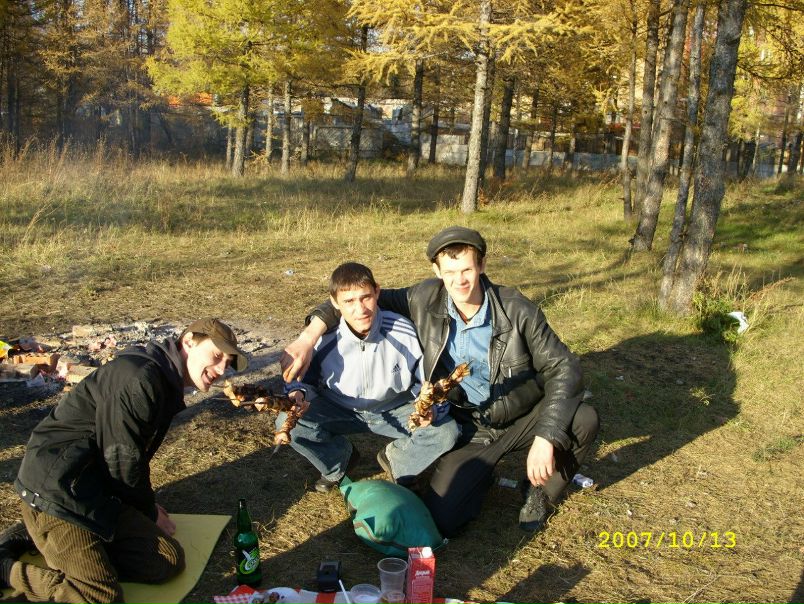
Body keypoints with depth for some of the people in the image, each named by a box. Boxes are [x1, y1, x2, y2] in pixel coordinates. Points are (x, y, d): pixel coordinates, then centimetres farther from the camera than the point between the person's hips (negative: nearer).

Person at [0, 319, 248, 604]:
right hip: (56, 490, -10)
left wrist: (147, 507, 19)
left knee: (170, 561, 1)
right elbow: (122, 462, -17)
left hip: (98, 492, 10)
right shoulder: (139, 377, -21)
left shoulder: (165, 382, 12)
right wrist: (149, 514, 0)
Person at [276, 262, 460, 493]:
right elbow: (303, 378, -3)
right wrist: (297, 394, -27)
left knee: (446, 432, -23)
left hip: (394, 411, 0)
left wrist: (429, 407, -31)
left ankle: (395, 459, 11)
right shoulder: (324, 338, -21)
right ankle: (339, 461, 8)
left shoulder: (405, 333, -22)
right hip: (339, 411, 1)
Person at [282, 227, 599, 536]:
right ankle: (480, 472, 20)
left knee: (584, 420, -28)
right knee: (440, 520, -15)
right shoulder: (427, 298, -11)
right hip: (469, 429, 1)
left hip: (523, 418, 0)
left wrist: (546, 438, -27)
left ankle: (541, 491, 3)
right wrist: (308, 336, -18)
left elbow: (563, 367, -15)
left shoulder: (517, 310, -17)